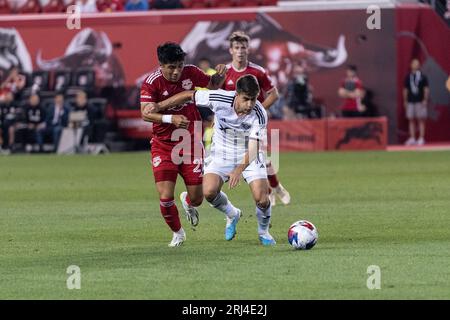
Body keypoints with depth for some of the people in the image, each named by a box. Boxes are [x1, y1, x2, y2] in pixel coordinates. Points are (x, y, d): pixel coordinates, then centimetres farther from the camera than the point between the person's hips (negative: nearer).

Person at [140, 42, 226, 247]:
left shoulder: (190, 73, -5)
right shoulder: (152, 82, -15)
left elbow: (212, 85, 14)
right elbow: (145, 113, -25)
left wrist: (219, 75, -10)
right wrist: (171, 119, -39)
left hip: (191, 144, 2)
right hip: (163, 146, -2)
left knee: (197, 198, 1)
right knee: (165, 197, -11)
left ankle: (188, 202, 41)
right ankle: (177, 233, 17)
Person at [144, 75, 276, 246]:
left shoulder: (259, 115, -28)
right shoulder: (219, 99, -25)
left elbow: (254, 147, -31)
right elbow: (189, 95, -10)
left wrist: (239, 170, -46)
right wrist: (160, 106, -9)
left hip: (248, 156, -1)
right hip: (222, 154, 1)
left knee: (261, 198, -17)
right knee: (209, 191, -22)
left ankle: (263, 232, 17)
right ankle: (232, 215, 13)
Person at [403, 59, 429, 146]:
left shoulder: (422, 76, 0)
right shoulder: (408, 77, 9)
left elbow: (426, 89, -2)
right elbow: (405, 90, 13)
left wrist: (425, 100, -10)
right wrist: (405, 101, 9)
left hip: (420, 102, -3)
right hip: (410, 102, 3)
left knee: (421, 120, -2)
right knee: (411, 120, 4)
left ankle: (421, 138, -1)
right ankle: (412, 138, 8)